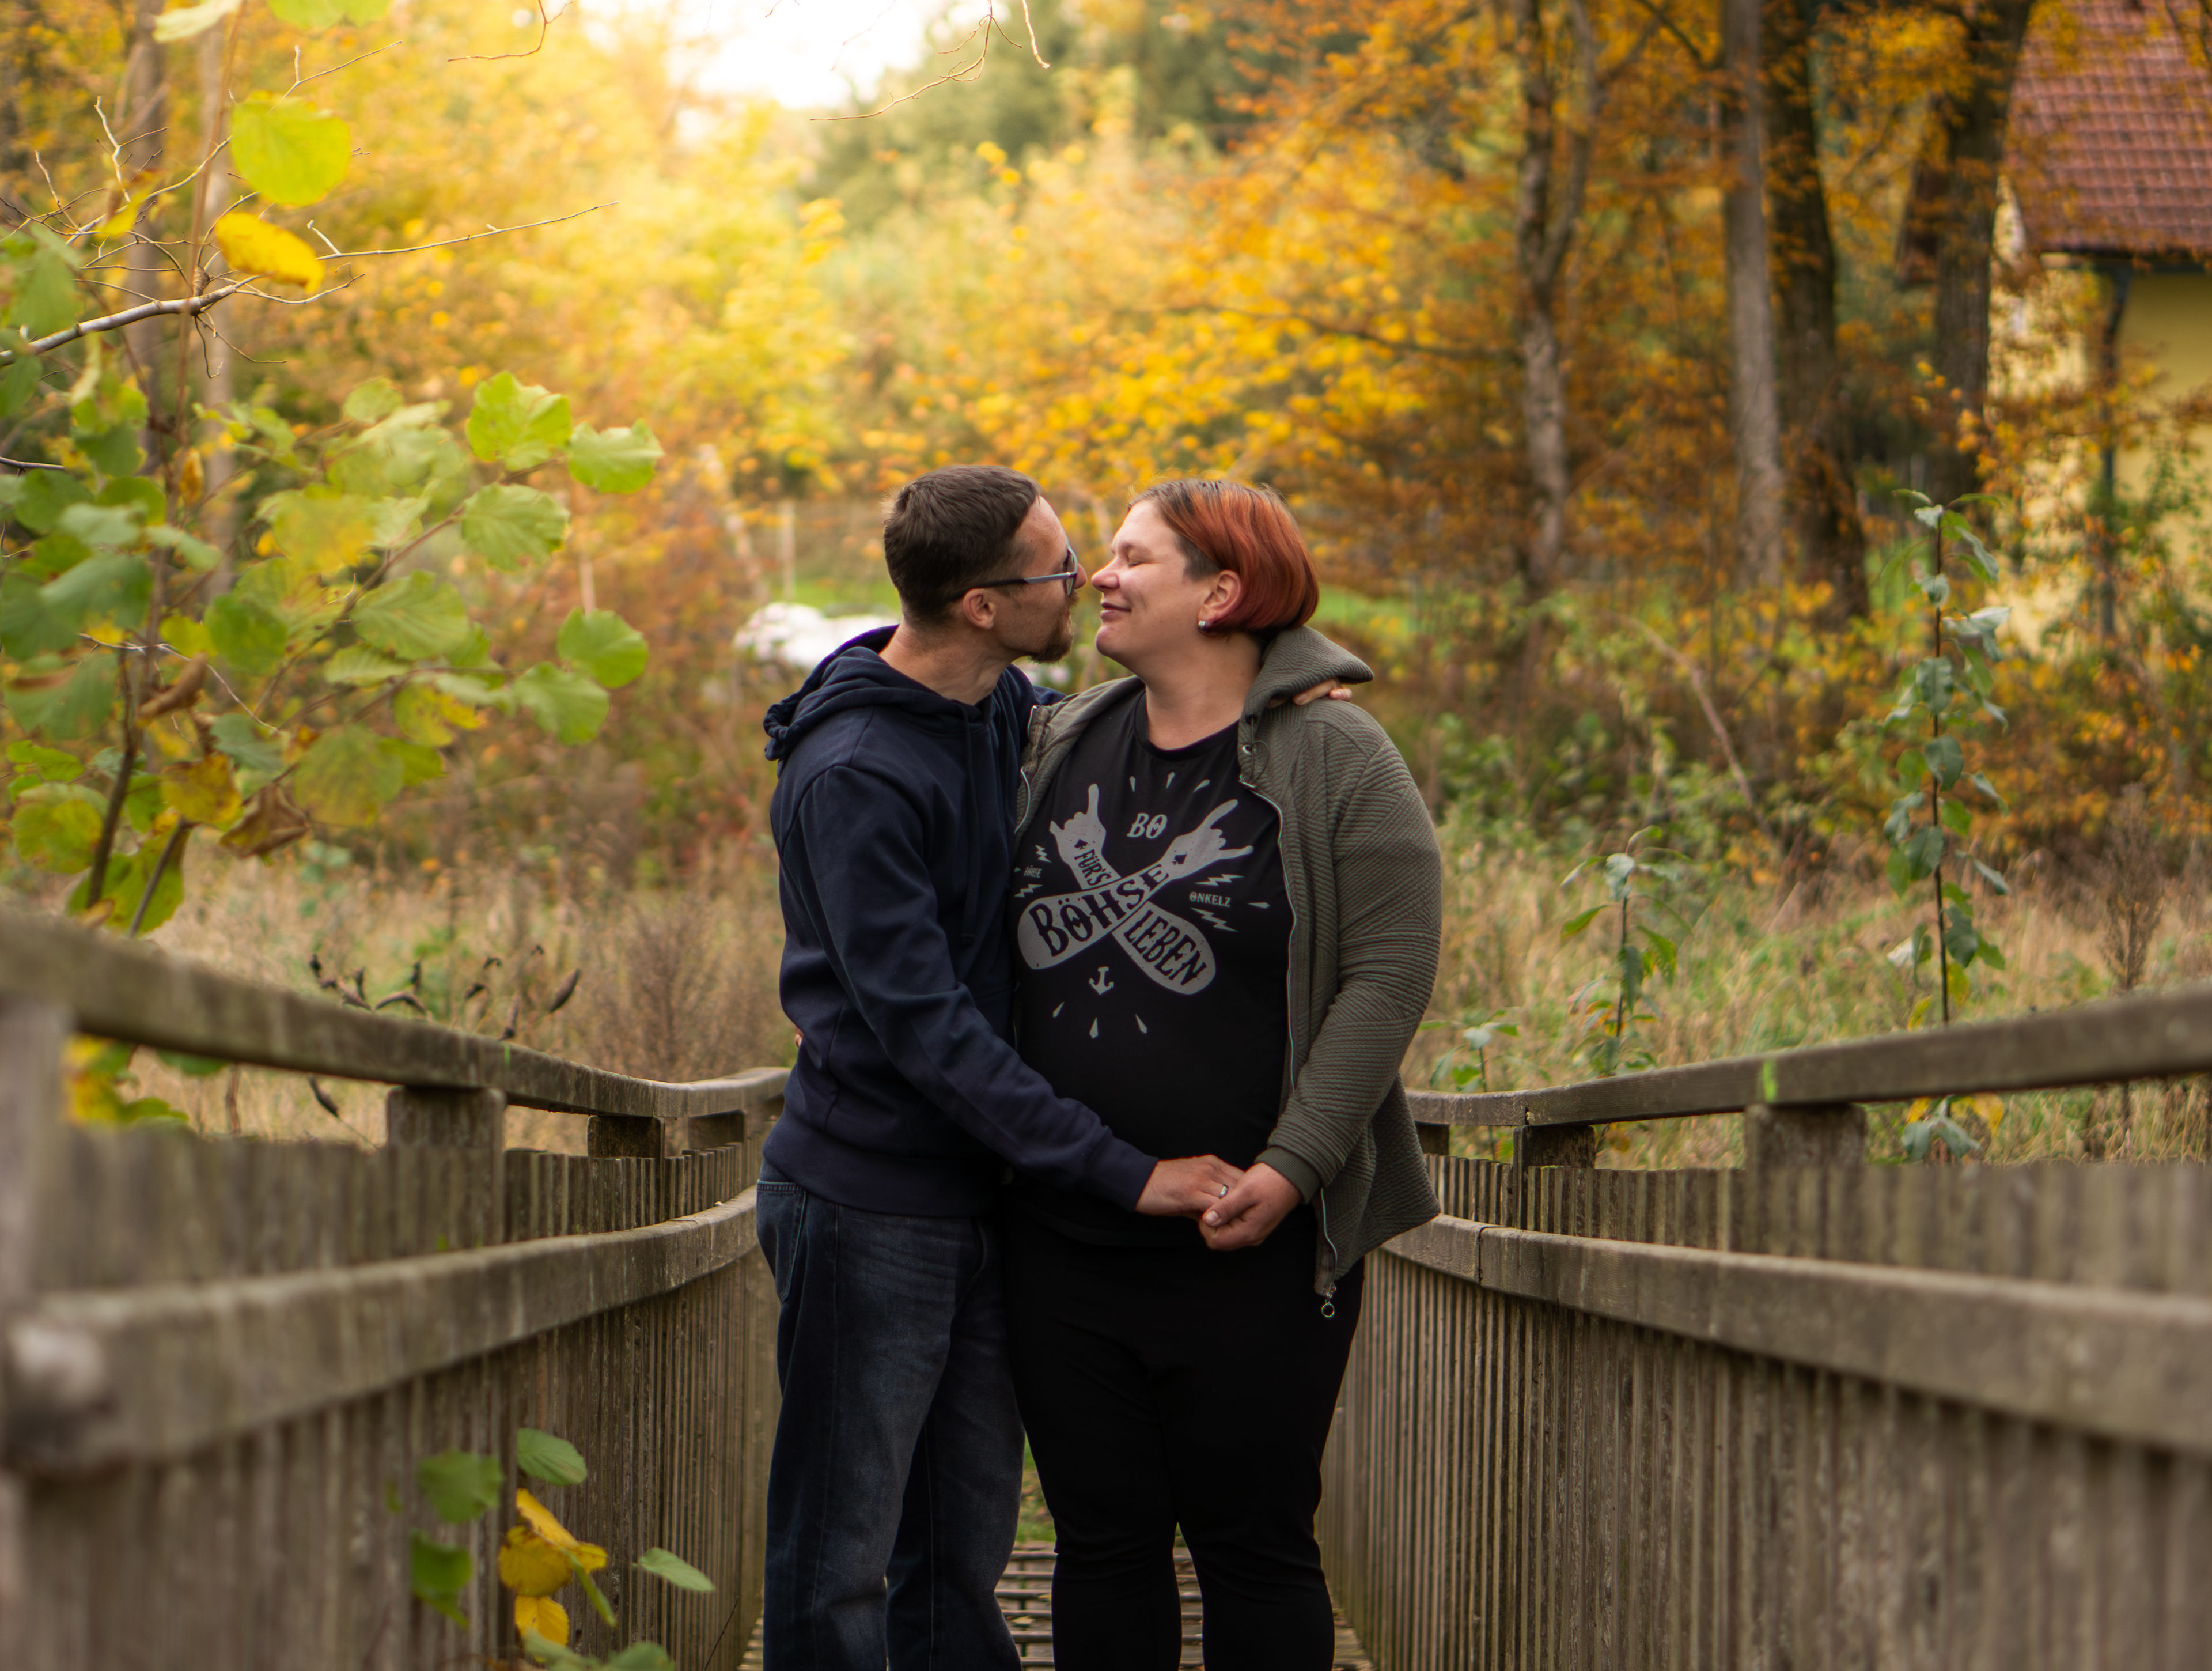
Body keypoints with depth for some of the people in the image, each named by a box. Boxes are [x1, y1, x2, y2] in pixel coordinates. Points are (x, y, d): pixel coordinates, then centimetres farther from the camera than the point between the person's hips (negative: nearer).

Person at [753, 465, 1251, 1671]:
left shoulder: (1011, 711, 5)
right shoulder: (851, 774, -21)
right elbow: (919, 1024, -24)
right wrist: (1120, 1171, -25)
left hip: (983, 1199, 8)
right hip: (869, 1202, -8)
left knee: (962, 1555, 14)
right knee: (840, 1568, -1)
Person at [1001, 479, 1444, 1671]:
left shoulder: (1333, 763, -6)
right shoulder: (1058, 744, 10)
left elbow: (1388, 977, -11)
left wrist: (1293, 1166, -18)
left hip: (1250, 1248, -5)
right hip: (1062, 1243, 5)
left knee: (1253, 1545, 3)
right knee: (1101, 1540, 9)